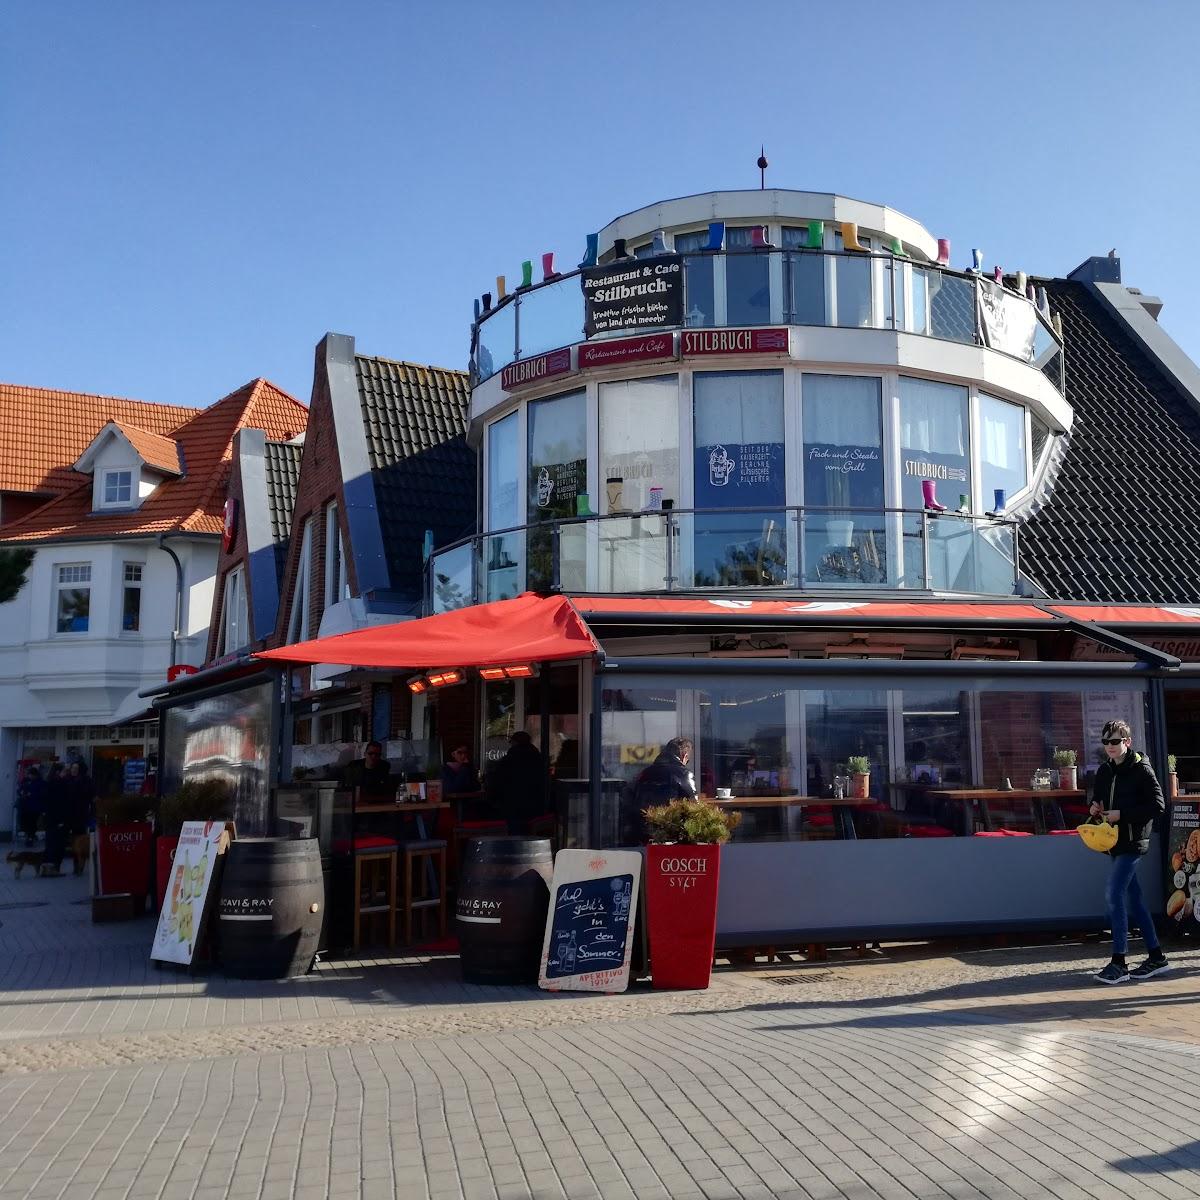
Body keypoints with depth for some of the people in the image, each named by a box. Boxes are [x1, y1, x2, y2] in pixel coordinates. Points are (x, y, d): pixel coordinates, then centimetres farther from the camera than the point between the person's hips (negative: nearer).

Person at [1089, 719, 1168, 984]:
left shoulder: (1141, 769, -9)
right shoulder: (1104, 770, 12)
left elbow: (1157, 804, -14)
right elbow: (1098, 797, 24)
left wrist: (1122, 814, -18)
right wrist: (1095, 807, 0)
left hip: (1133, 840, -8)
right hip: (1115, 840, 8)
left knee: (1114, 894, -15)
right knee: (1133, 898, 12)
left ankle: (1118, 963, -12)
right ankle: (1156, 957, 21)